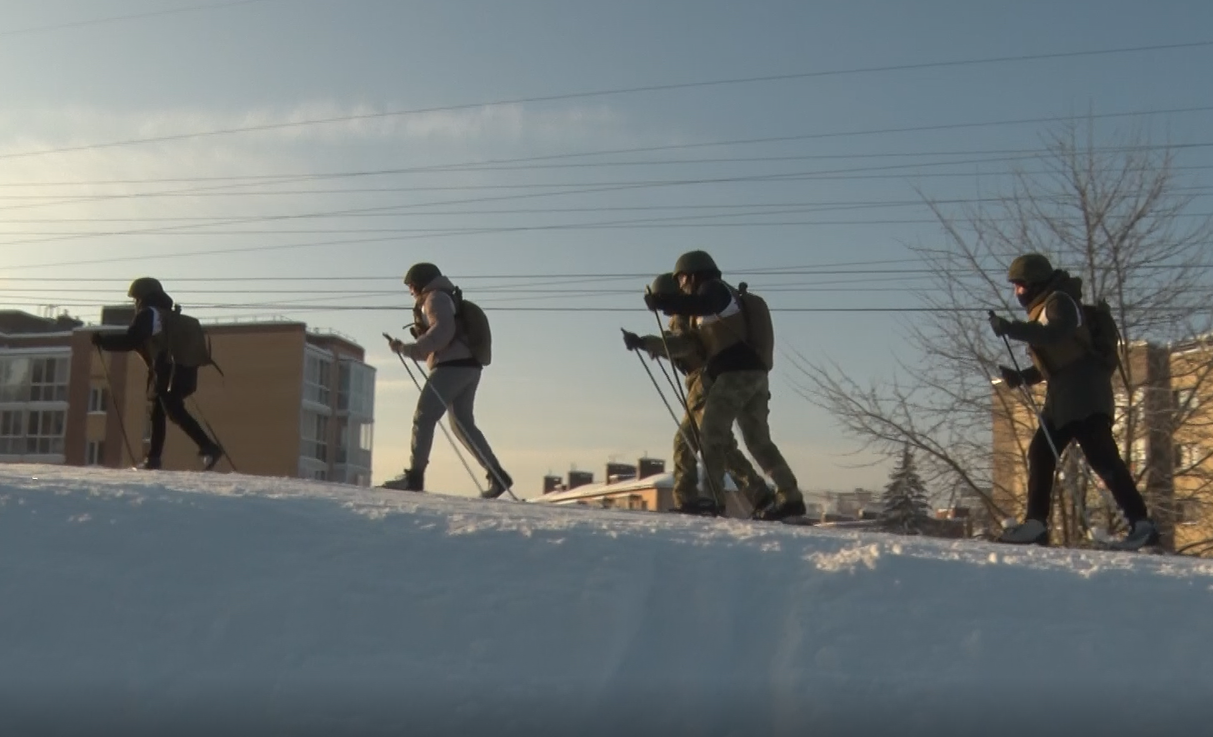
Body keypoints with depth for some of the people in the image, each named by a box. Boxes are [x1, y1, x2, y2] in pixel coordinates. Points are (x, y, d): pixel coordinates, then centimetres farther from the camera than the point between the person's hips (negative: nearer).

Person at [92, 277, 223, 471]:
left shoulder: (148, 313, -2)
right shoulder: (170, 315, 23)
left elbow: (130, 341, -8)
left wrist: (102, 340, 3)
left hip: (167, 373, -9)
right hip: (184, 371, 9)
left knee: (176, 412, -13)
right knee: (158, 411, 16)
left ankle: (208, 448, -25)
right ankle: (153, 458, 19)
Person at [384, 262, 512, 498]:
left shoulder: (436, 297, -1)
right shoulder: (445, 300, 29)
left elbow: (443, 330, -19)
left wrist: (412, 349, -21)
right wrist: (407, 348, 21)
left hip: (452, 366, -10)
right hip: (467, 368, 10)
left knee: (423, 417, -9)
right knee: (463, 425, 10)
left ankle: (414, 476, -11)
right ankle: (497, 476, 5)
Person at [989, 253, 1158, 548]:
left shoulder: (1059, 301, -6)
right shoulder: (1042, 310, 23)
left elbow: (1054, 335, -27)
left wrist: (1011, 329, -29)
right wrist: (1021, 377, 13)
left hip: (1083, 391, -10)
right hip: (1064, 395, 10)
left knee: (1101, 456, -15)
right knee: (1040, 452, 8)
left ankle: (1141, 524, -15)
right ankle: (1035, 523, 10)